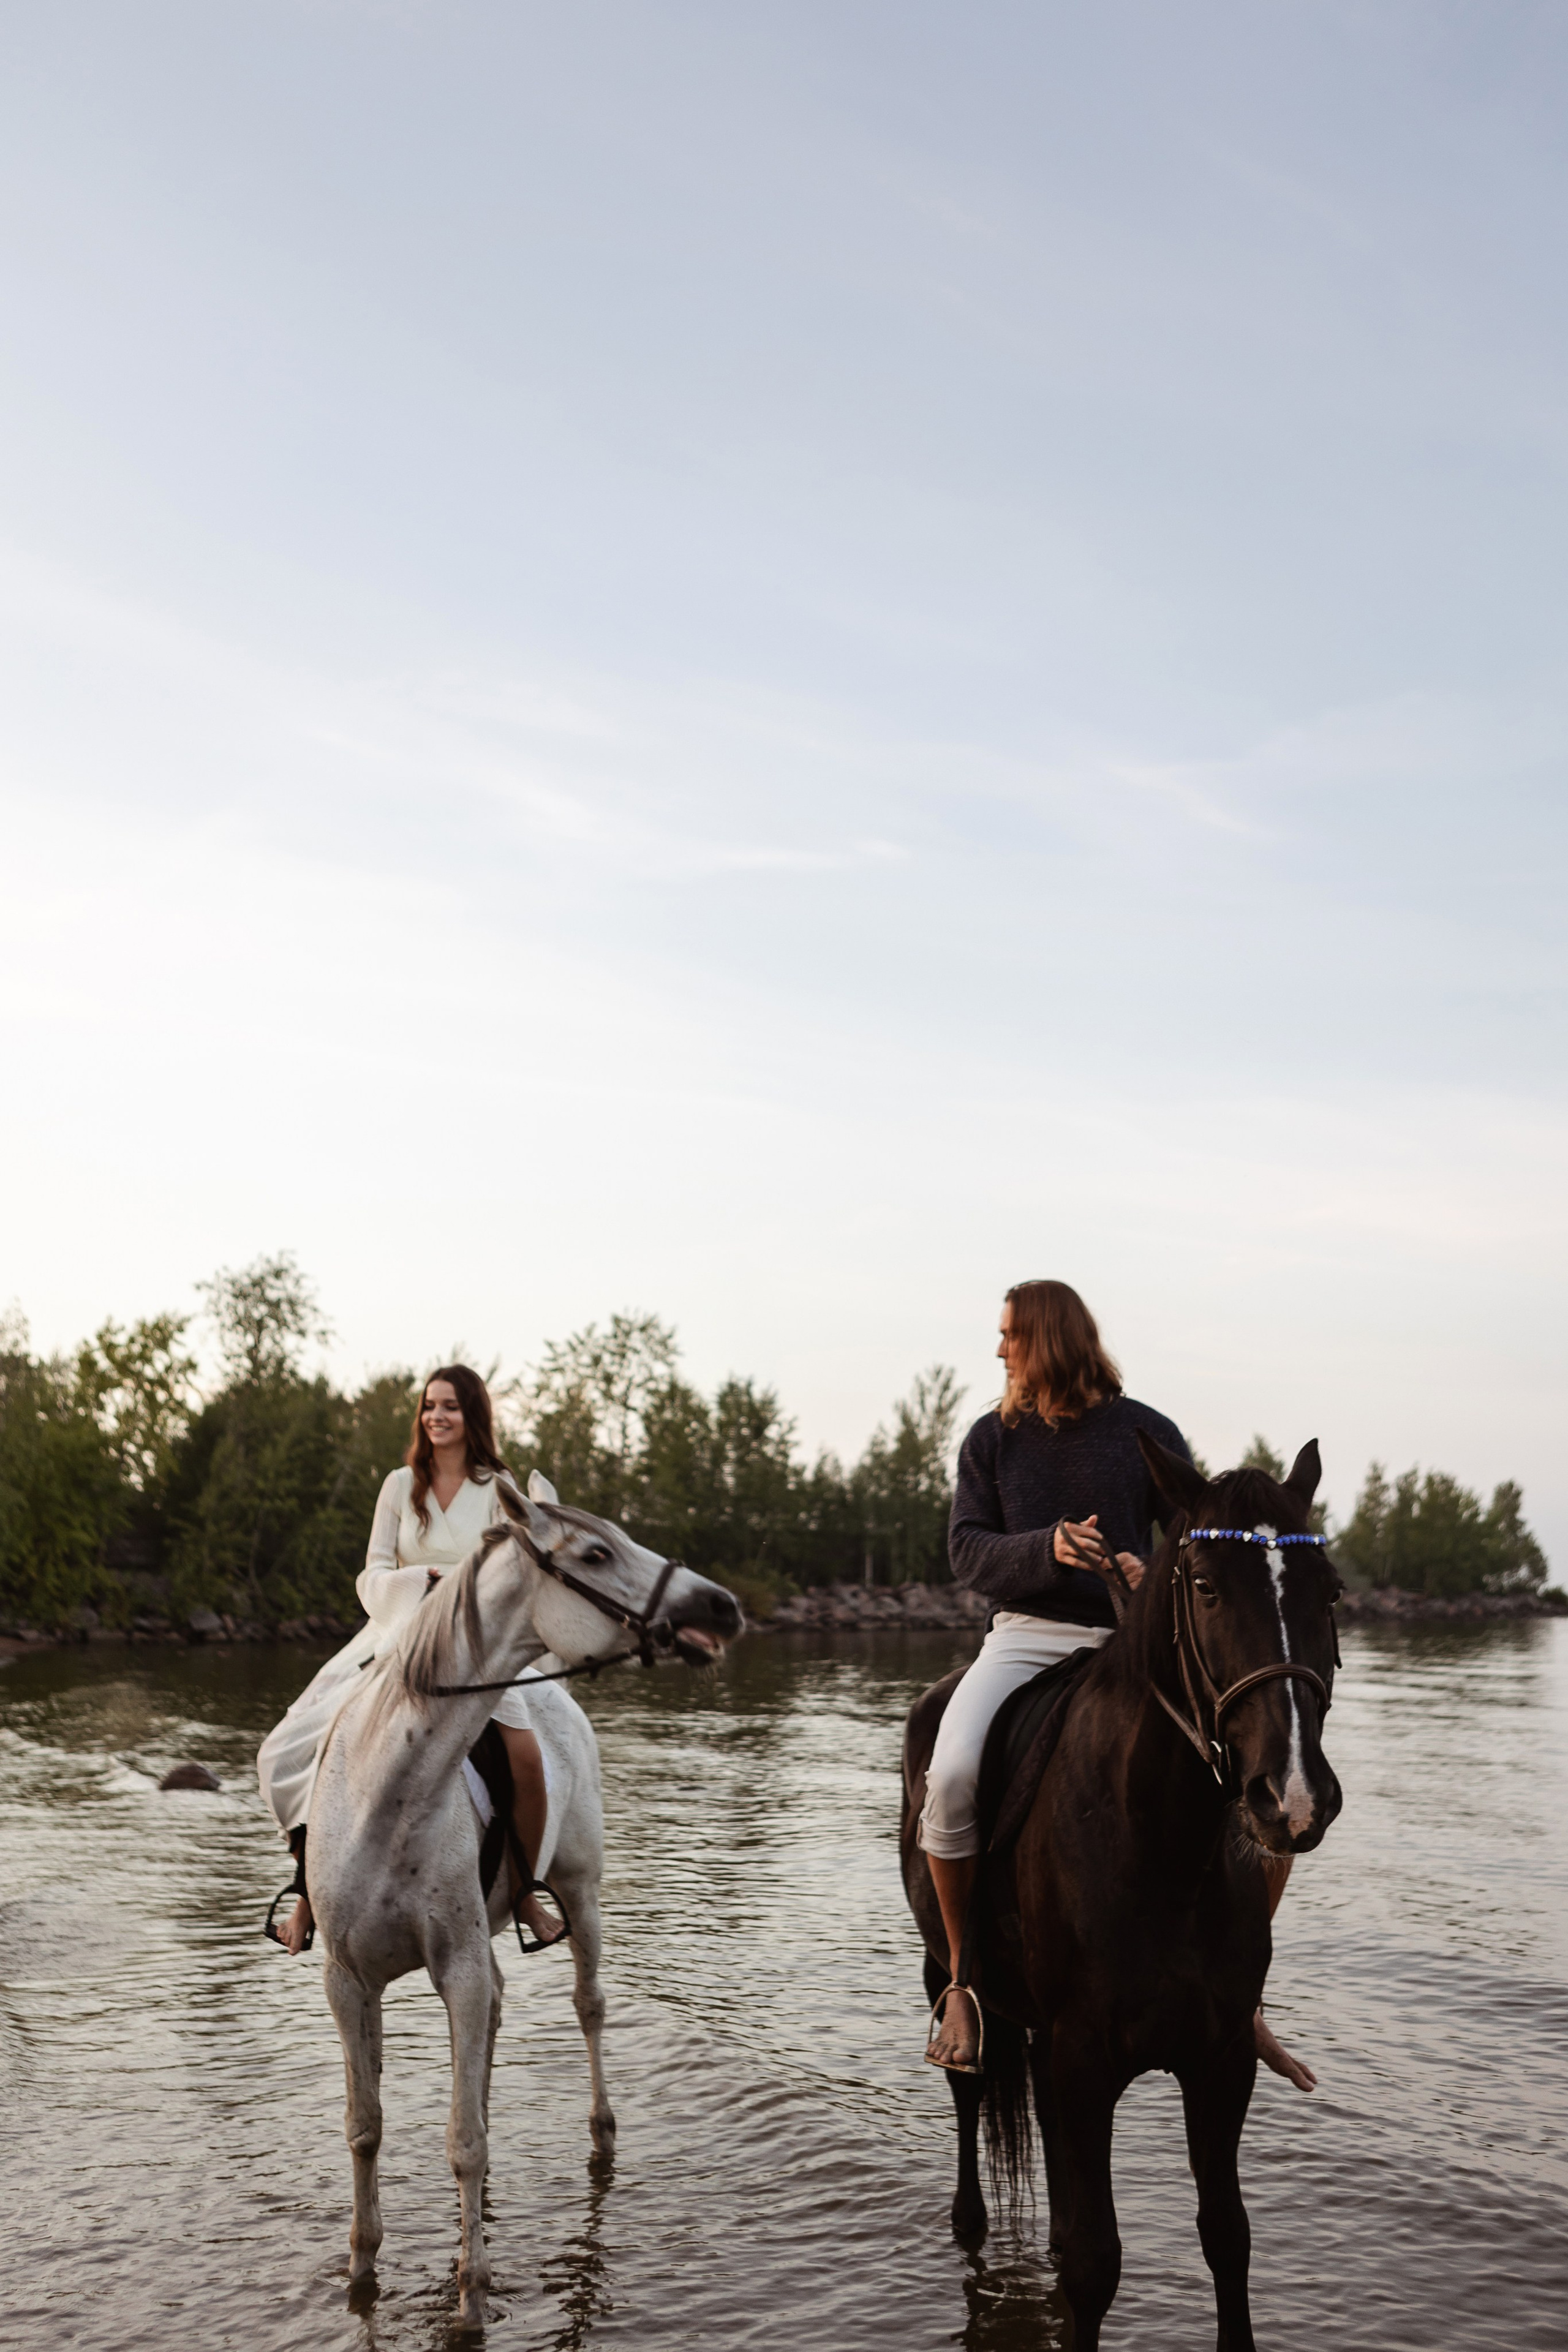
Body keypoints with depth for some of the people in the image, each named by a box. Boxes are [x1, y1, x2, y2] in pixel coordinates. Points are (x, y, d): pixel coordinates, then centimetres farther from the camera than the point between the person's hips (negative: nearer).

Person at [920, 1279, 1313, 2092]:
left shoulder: (1148, 1434, 3)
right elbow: (968, 1553, -1)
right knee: (950, 1778, -29)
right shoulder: (992, 1438, 6)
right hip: (1026, 1637, 0)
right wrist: (1048, 1548, -20)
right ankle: (962, 1978, -6)